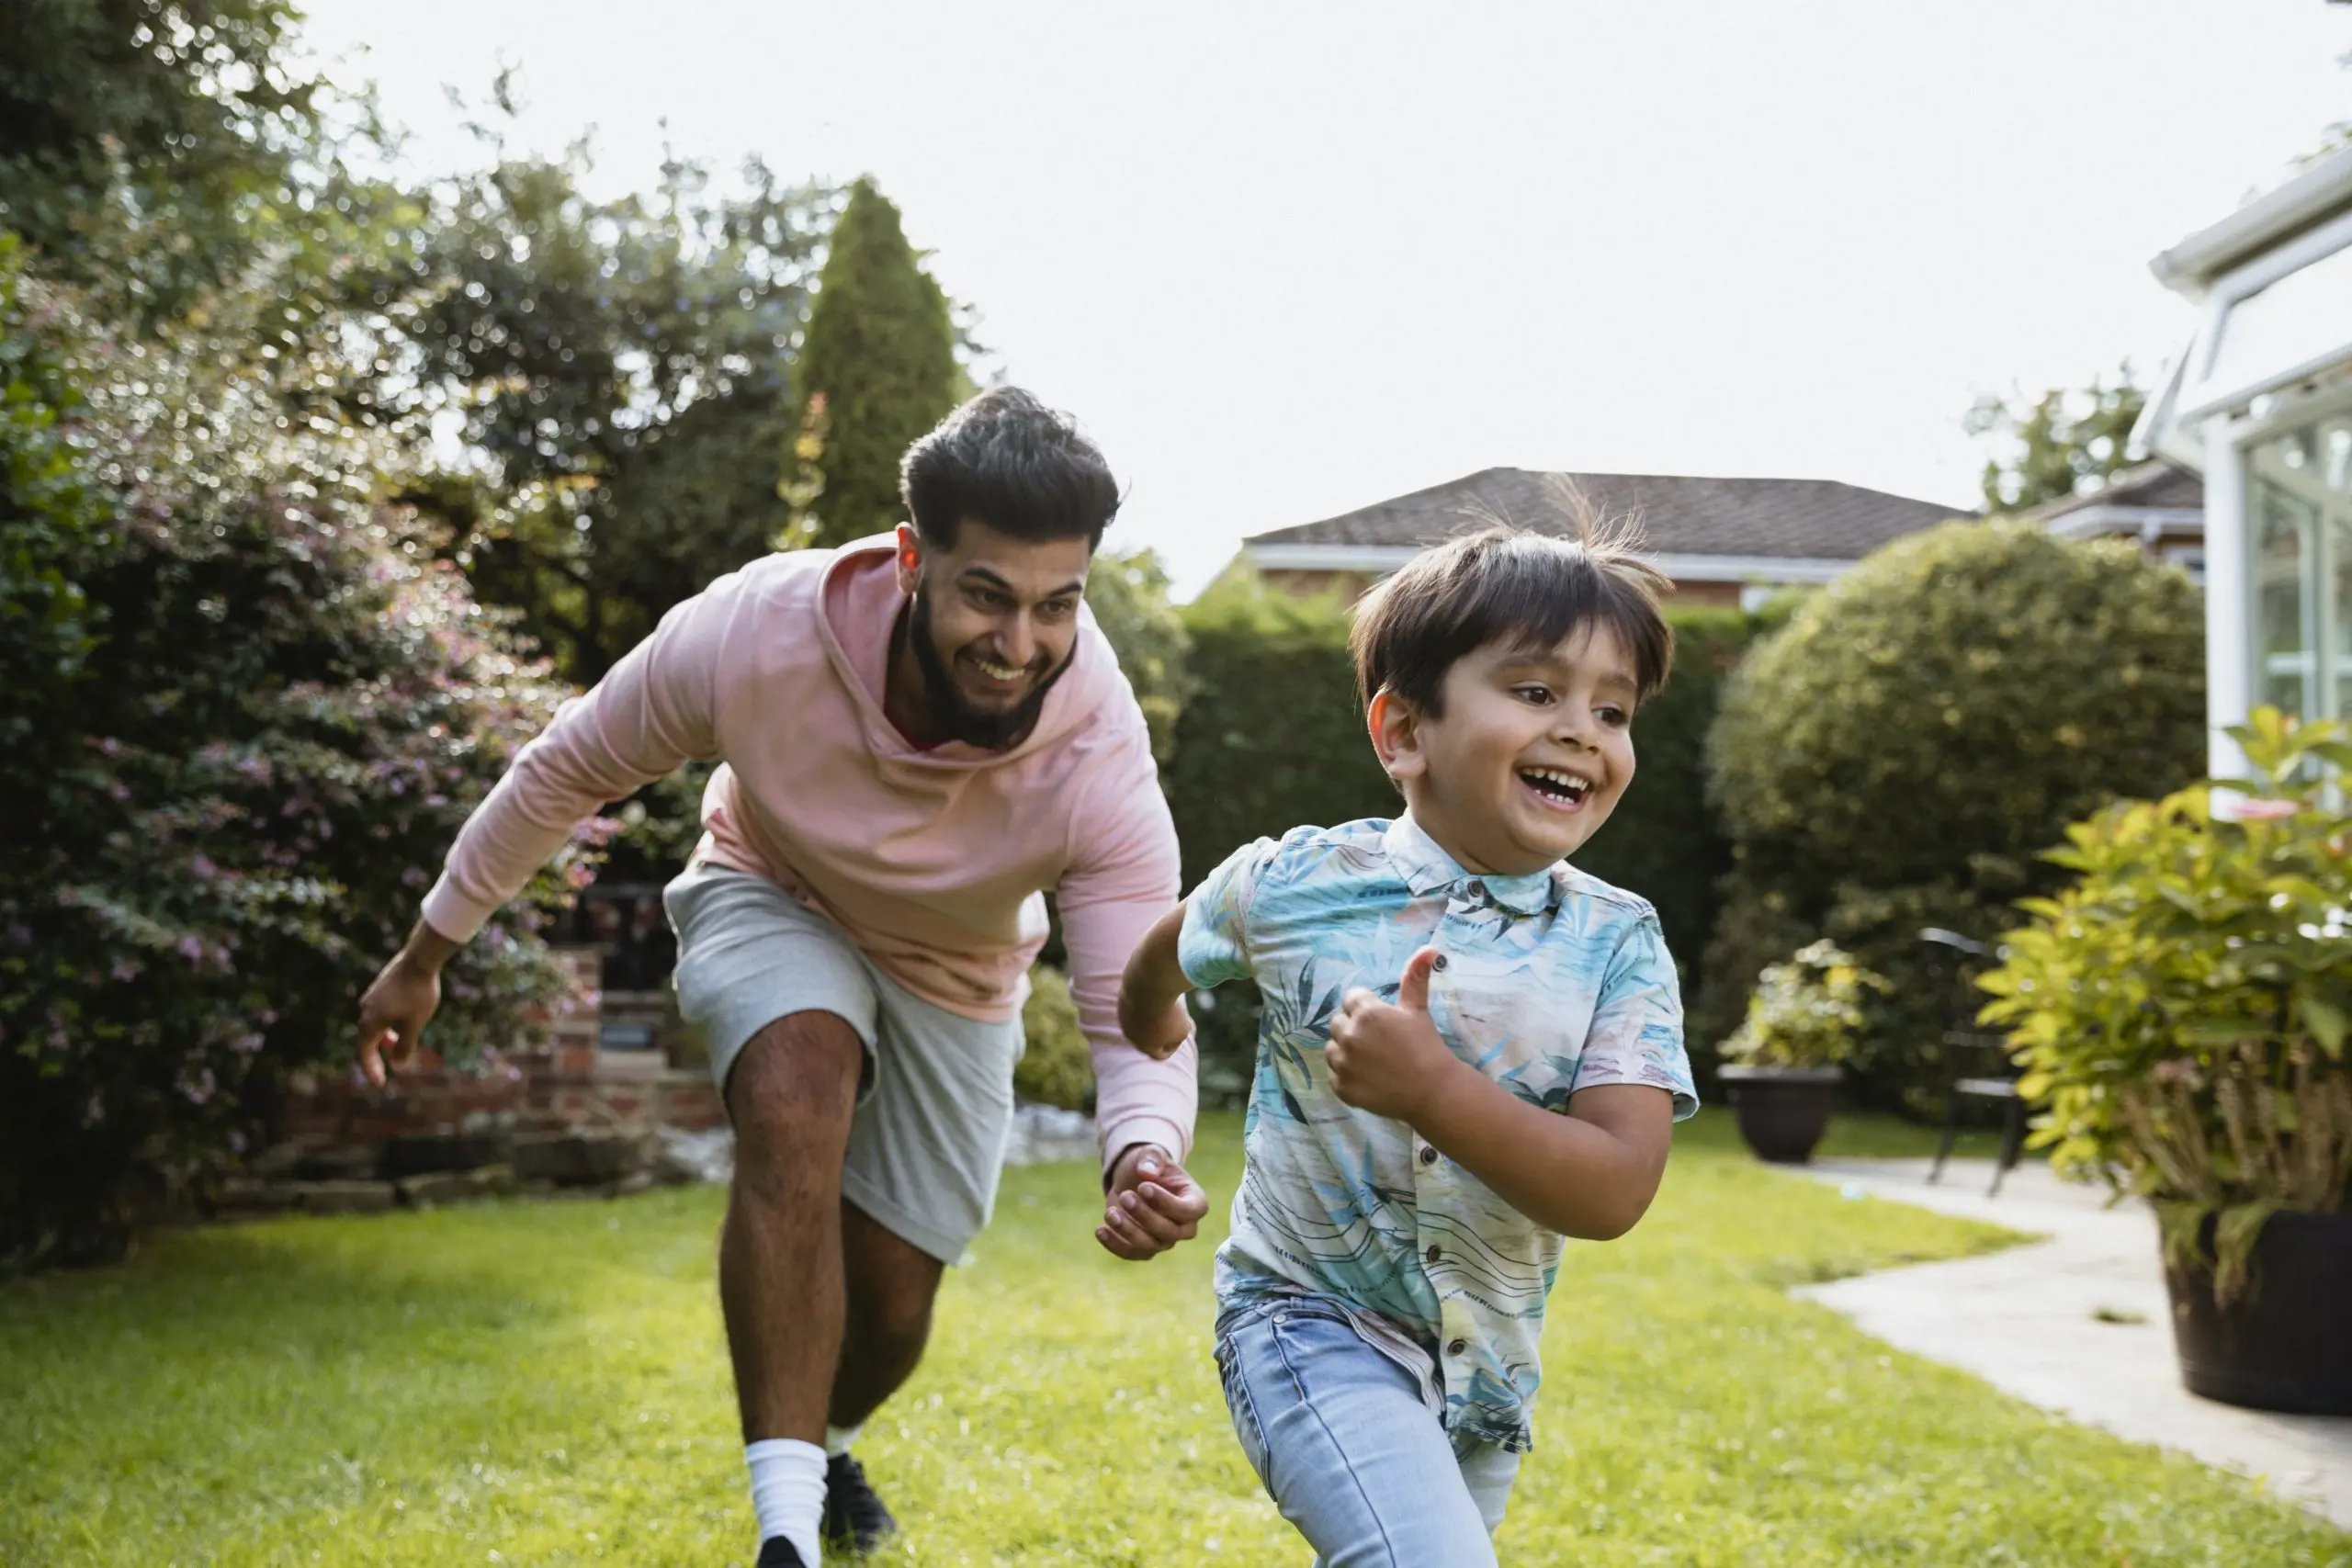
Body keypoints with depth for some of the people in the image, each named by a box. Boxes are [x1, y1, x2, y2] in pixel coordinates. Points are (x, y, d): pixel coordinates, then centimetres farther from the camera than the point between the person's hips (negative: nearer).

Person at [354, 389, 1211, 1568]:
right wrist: (427, 953, -7)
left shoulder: (1099, 762, -36)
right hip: (771, 901, -1)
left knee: (890, 1311, 6)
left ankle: (822, 1447, 45)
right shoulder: (755, 632, -36)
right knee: (797, 1096, -35)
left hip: (954, 976, 1)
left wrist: (1147, 1155, -58)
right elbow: (567, 771, -17)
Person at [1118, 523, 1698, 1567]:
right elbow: (1166, 955, 12)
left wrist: (1430, 1087, -30)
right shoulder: (1289, 885, -12)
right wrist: (1152, 1052, 32)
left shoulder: (1617, 946, -10)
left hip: (1485, 1364, 4)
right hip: (1313, 1322, -3)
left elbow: (1615, 1191, -19)